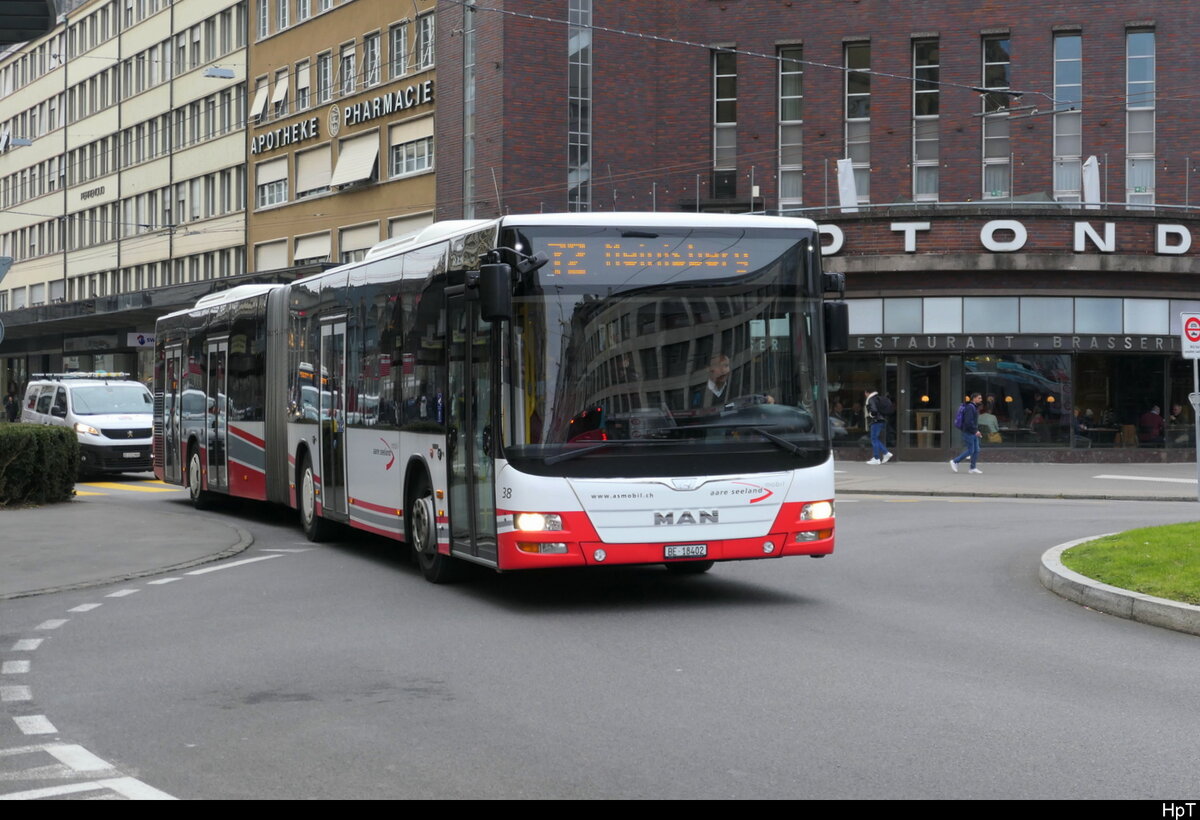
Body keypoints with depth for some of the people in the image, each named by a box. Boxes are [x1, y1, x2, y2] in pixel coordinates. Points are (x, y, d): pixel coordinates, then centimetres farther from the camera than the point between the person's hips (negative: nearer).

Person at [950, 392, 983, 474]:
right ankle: (955, 461, 5)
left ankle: (973, 468, 9)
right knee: (970, 451, -6)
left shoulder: (975, 408, 15)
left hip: (973, 433, 10)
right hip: (968, 433, -10)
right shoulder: (970, 407, -17)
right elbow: (968, 421, -25)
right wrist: (975, 431, -22)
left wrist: (977, 431, 14)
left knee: (976, 450, 5)